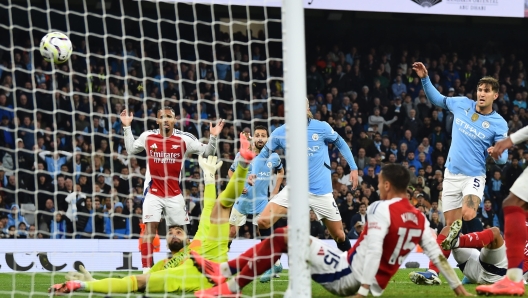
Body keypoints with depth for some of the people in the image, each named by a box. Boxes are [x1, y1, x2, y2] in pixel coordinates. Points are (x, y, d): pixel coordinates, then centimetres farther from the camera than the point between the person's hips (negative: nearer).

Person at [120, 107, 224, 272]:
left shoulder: (184, 139, -4)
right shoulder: (147, 137, 0)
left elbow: (207, 152, 3)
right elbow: (130, 150, 18)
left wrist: (213, 137, -12)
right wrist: (127, 128, 12)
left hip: (174, 194, 1)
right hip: (153, 192, -1)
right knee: (150, 230, -11)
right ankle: (146, 270, -11)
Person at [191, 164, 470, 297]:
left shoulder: (381, 209, -14)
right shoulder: (419, 218, 9)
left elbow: (373, 251, -24)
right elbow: (436, 254, 8)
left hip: (349, 276, -9)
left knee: (283, 235, -7)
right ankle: (226, 269, 11)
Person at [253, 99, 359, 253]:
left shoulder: (322, 127, -8)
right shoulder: (280, 132, -4)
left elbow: (341, 144, 9)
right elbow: (263, 154, 7)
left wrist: (353, 168, 4)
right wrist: (254, 173, -12)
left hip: (321, 191, -1)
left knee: (339, 234, 4)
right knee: (263, 221, -14)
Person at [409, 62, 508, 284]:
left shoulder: (499, 124, -8)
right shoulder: (462, 104, 0)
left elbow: (502, 158, -7)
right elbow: (437, 100, 18)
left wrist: (498, 154, -31)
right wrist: (425, 79, 6)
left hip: (474, 176, -3)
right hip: (452, 174, 3)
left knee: (468, 215, -28)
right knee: (450, 225, 4)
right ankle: (433, 273, 2)